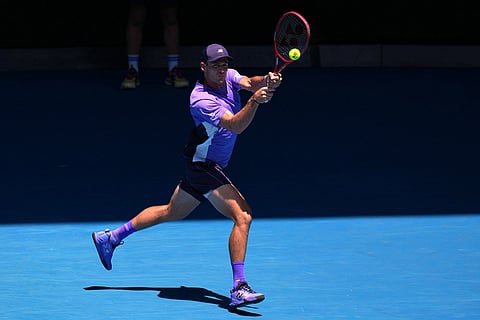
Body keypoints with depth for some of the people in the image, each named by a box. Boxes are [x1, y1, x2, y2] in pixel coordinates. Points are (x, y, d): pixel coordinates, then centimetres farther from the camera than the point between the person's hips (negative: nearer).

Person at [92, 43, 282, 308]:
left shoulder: (229, 77, 1)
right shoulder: (201, 99, -25)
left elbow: (249, 82, -18)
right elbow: (236, 125, -34)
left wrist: (266, 81, -41)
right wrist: (254, 101, -52)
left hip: (200, 167, 10)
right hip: (204, 166, -10)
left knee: (170, 213, 25)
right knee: (243, 216, -20)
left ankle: (110, 237, 36)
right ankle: (239, 289, -25)